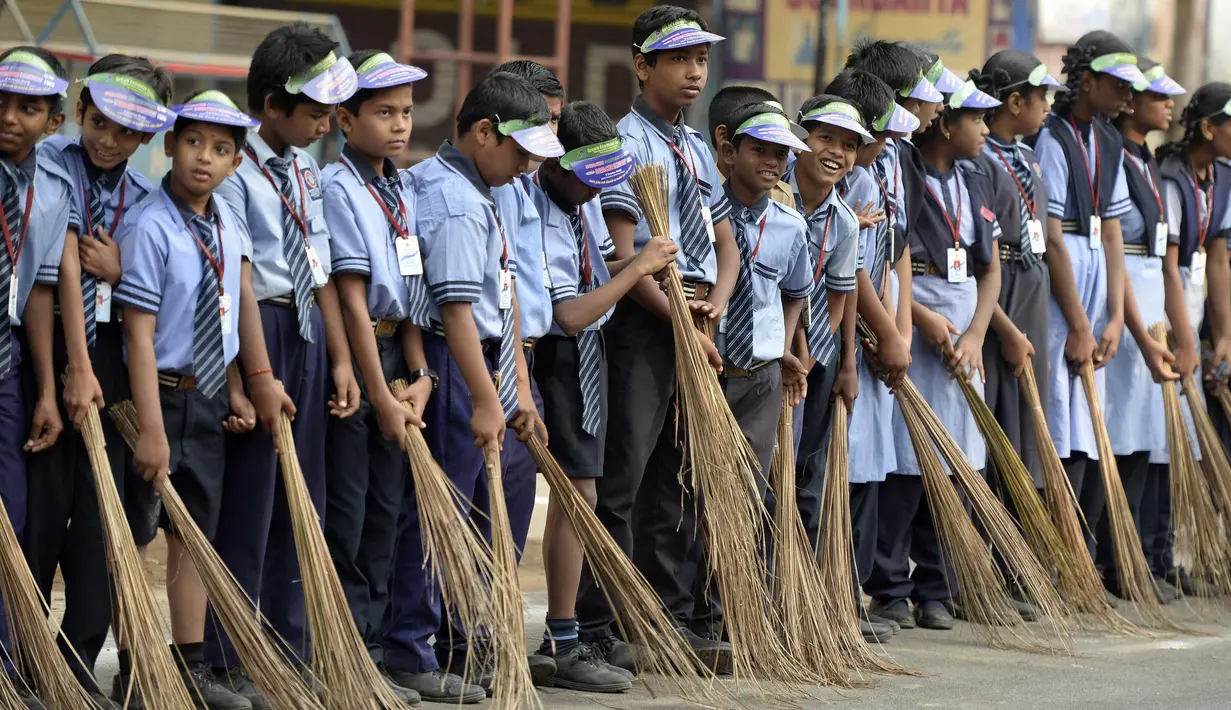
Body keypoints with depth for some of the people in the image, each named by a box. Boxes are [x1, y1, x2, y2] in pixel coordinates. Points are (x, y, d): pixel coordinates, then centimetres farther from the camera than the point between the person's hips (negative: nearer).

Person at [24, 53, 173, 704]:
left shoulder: (142, 195, 10)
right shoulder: (52, 164, -4)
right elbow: (66, 265, -13)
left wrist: (121, 270, -8)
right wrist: (77, 368, -20)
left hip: (111, 351, 4)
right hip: (49, 342, -4)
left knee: (101, 510, 3)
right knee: (40, 505, -3)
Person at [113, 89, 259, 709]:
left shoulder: (227, 220, 5)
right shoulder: (149, 227, -18)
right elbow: (139, 334, -20)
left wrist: (234, 386, 8)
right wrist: (151, 428, -23)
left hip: (208, 398, 7)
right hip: (160, 395, -7)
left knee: (195, 535, 11)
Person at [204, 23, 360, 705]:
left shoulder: (305, 169, 11)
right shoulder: (234, 171, -14)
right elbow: (238, 282, -18)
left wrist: (340, 358, 11)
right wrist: (260, 376, -21)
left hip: (308, 331, 8)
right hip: (258, 330, -8)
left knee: (300, 499, 11)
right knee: (246, 502, -3)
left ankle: (287, 649, 19)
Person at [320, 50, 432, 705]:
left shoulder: (402, 191, 12)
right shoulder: (336, 187, -12)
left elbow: (410, 293, 10)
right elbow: (353, 299, -16)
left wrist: (418, 374, -1)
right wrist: (378, 395, -17)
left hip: (393, 352, 8)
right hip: (349, 356, -8)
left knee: (385, 508, 9)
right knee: (344, 511, -4)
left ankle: (368, 653, 14)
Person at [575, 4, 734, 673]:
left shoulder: (695, 149, 17)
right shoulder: (628, 141, -8)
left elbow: (725, 242, 19)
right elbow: (621, 255, -15)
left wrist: (716, 301, -1)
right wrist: (680, 321, -14)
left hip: (695, 327, 8)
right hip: (641, 324, -8)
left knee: (679, 482, 11)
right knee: (621, 483, -7)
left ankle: (671, 621, 18)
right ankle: (596, 631, -5)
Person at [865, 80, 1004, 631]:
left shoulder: (975, 183, 15)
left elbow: (991, 270, 14)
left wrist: (975, 336, -1)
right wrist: (923, 318, -17)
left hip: (964, 331, 7)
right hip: (910, 325, -7)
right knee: (905, 466, -7)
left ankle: (934, 590, 12)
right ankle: (888, 589, 2)